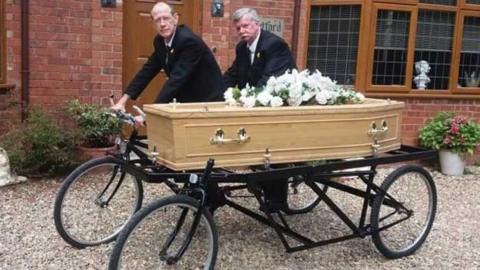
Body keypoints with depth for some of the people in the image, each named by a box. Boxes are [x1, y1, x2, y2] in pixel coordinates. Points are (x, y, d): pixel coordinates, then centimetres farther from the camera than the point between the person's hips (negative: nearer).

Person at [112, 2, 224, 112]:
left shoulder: (189, 41, -24)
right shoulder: (160, 41, 0)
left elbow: (177, 79, -31)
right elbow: (148, 70, 5)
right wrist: (123, 101, -4)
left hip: (208, 101, -7)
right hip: (186, 101, 7)